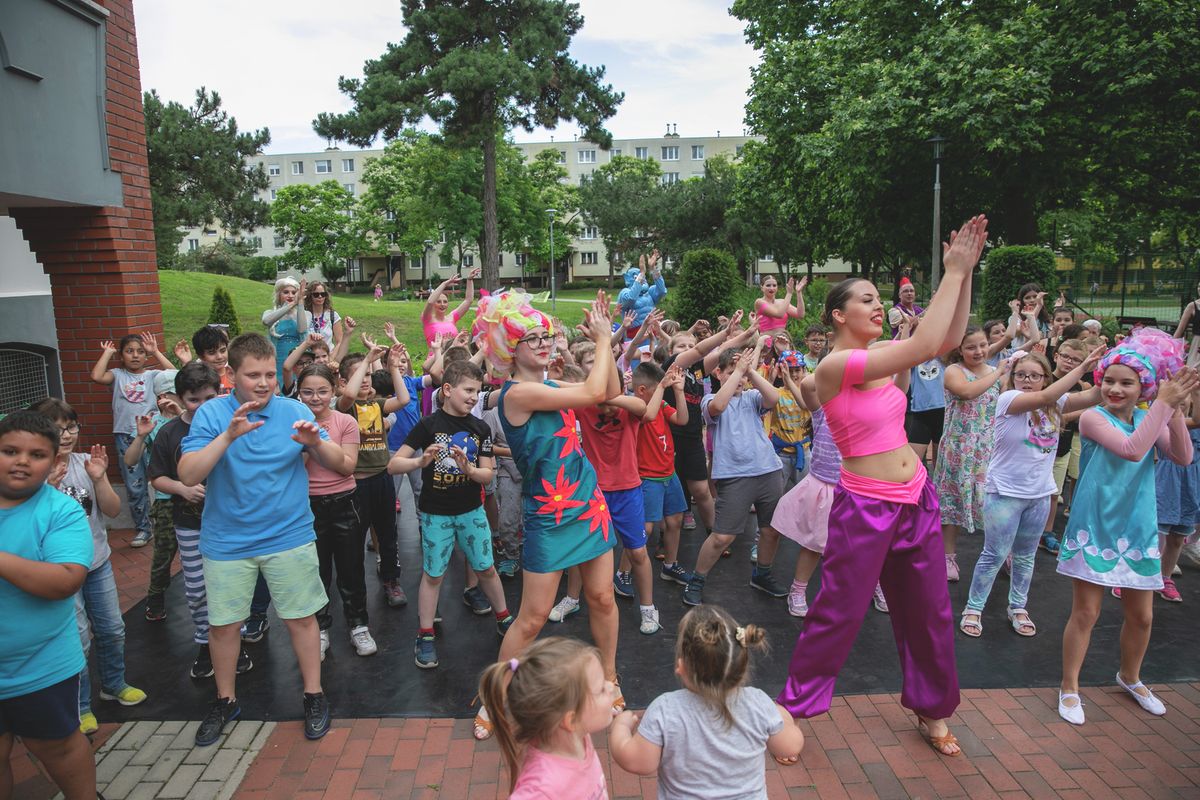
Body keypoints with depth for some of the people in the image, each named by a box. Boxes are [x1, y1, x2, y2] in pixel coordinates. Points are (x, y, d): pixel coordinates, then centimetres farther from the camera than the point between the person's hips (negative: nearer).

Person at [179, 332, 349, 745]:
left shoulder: (294, 411, -5)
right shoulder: (211, 413, -7)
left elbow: (337, 462, -6)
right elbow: (188, 475, -17)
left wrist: (316, 442, -27)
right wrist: (228, 436, -30)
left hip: (289, 537, 0)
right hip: (226, 542, 0)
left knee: (301, 618, 7)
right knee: (223, 625, 12)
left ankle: (314, 695, 26)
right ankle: (225, 700, 35)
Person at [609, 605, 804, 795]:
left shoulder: (664, 711, -28)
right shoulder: (758, 705, -23)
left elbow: (636, 762, -16)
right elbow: (790, 747, -7)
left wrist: (621, 726, 1)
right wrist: (784, 718, 11)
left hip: (682, 794, -1)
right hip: (750, 793, 1)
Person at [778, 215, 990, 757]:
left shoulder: (880, 358, 6)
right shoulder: (835, 366, -18)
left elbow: (949, 339, 5)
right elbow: (925, 346, -26)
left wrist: (964, 271, -3)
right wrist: (952, 271, -19)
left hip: (917, 501, 8)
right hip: (866, 507, -8)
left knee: (930, 612, 18)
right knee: (838, 614, 3)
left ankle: (932, 712, 39)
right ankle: (793, 707, 23)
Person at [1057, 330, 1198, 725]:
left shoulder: (1149, 418, 3)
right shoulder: (1093, 417, -14)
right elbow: (1132, 450, -30)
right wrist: (1165, 404, -28)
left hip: (1136, 529, 5)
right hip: (1095, 527, -5)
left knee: (1141, 615, 16)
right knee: (1085, 612, 1)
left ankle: (1130, 677, 41)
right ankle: (1069, 687, 18)